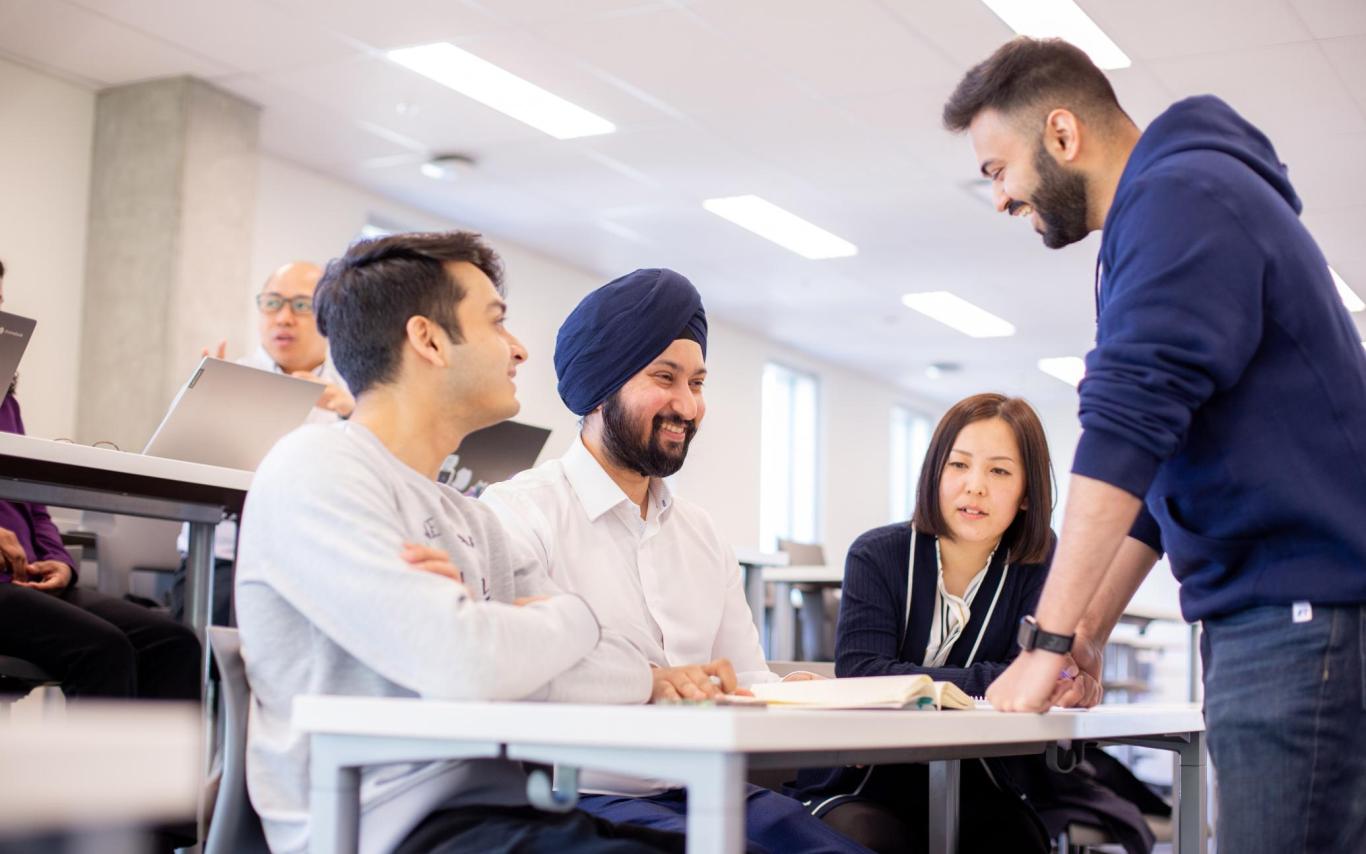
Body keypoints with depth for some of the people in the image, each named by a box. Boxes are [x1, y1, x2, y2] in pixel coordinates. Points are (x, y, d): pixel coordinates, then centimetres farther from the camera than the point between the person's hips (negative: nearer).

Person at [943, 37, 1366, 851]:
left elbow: (1127, 427, -21)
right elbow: (1156, 461, 24)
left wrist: (1048, 639, -20)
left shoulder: (1182, 195, -11)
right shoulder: (1169, 202, 21)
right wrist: (1088, 629, 18)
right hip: (1277, 613, 10)